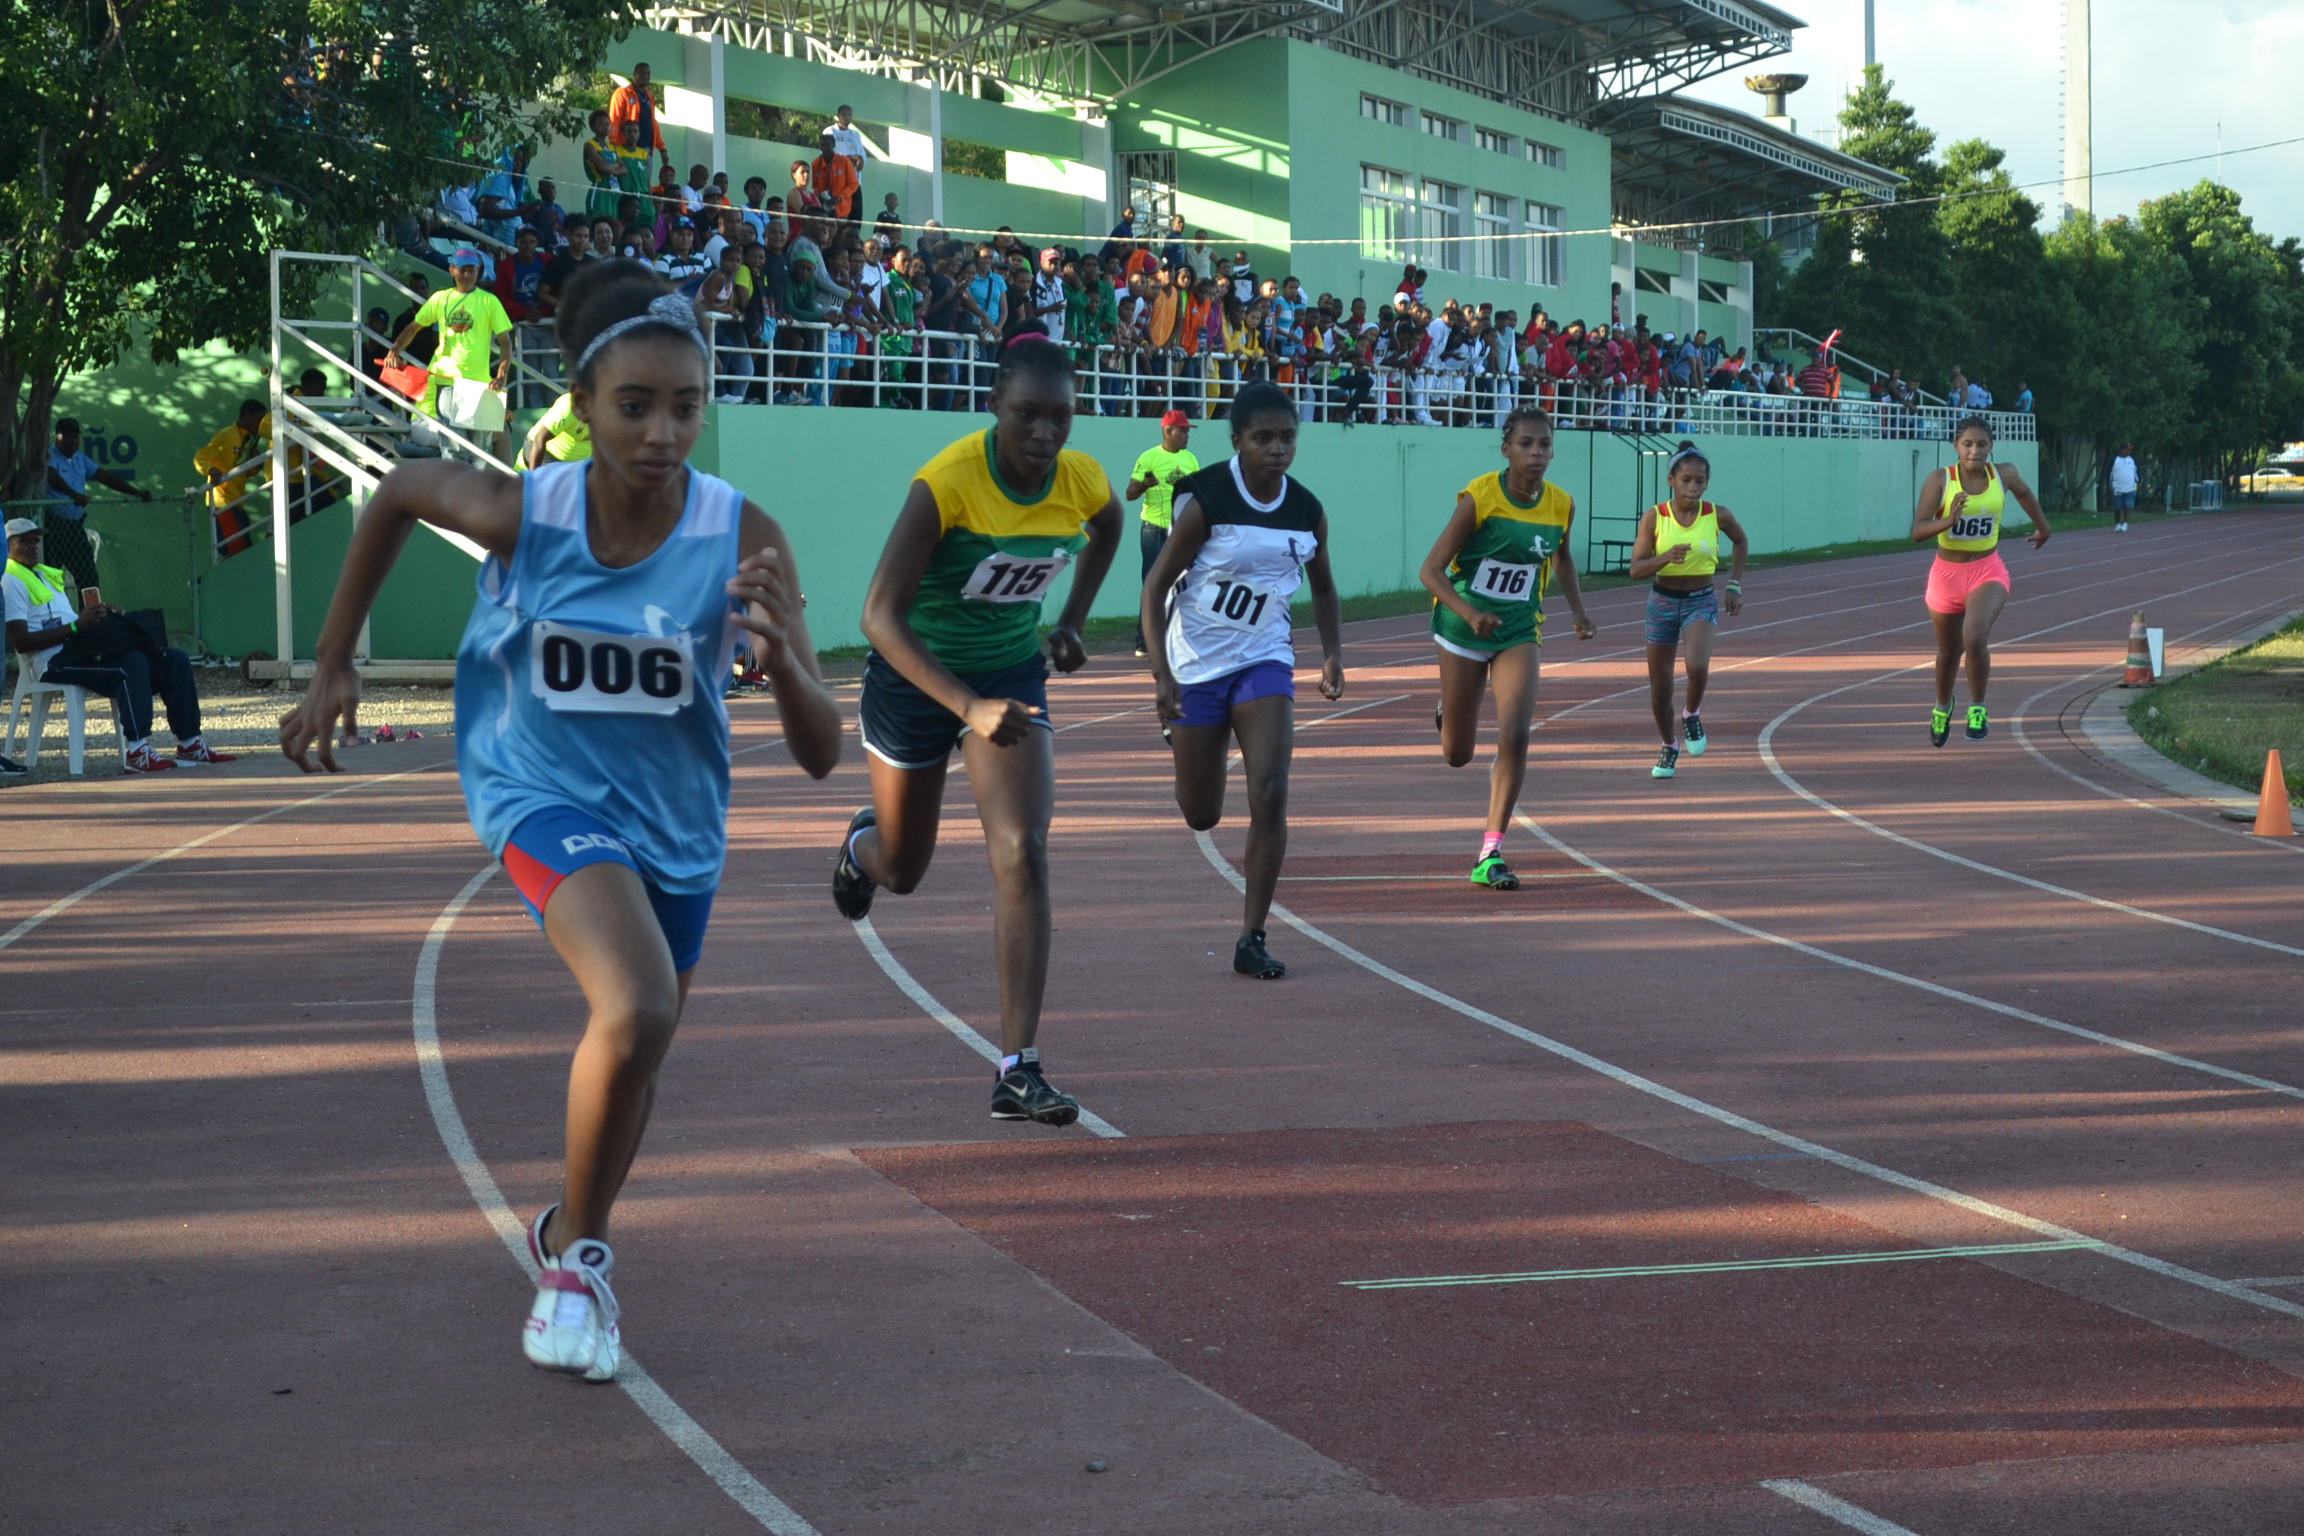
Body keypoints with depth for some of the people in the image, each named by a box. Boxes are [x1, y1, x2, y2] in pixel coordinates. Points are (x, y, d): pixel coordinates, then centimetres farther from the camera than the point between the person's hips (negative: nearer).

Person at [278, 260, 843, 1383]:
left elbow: (820, 755, -21)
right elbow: (397, 492, 3)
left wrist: (779, 653, -42)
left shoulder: (743, 541, -21)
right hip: (544, 793, -3)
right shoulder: (518, 514, -21)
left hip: (675, 820, 3)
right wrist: (333, 664, 4)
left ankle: (574, 1243, 48)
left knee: (634, 1054, 18)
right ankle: (577, 1253, -3)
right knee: (635, 1011, -28)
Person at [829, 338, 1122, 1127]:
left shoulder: (1082, 481, -13)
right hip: (915, 673, -2)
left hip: (1013, 674, 3)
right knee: (901, 869, 15)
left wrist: (1072, 622, 6)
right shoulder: (947, 482, -28)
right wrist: (970, 707, -41)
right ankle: (861, 843, 57)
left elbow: (1109, 527, 15)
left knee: (1023, 851, -18)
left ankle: (1019, 1069, -18)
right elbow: (880, 614, -31)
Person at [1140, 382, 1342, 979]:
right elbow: (1156, 588, -10)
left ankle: (1252, 939, -8)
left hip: (1263, 662, 2)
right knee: (1200, 816, 8)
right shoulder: (1204, 503, -15)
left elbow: (1323, 589, 16)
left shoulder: (1308, 513, -2)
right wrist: (1162, 673, -19)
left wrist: (1332, 655, 1)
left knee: (1270, 794, -17)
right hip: (1197, 666, -2)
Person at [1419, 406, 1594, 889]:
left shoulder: (1562, 505, -5)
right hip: (1463, 628, -2)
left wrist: (1579, 612, 7)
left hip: (1519, 631, 2)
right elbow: (1431, 570, -16)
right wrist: (1469, 613, -31)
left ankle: (1490, 855, -11)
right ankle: (1448, 713, 48)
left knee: (1514, 736, -18)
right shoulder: (1479, 497, -18)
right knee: (1456, 755, 9)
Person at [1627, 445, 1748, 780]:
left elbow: (1742, 542, 14)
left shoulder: (1717, 515, -7)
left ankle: (1692, 715, 2)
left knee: (1697, 666, -30)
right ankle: (1670, 746, 34)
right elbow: (1636, 570, -11)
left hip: (1701, 602, -1)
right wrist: (1667, 557, -29)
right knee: (1659, 691, 7)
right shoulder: (1654, 517, -10)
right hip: (1663, 602, 1)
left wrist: (1735, 585, 9)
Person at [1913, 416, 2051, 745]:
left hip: (1988, 572, -1)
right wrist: (1949, 520, -37)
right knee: (1949, 651, 18)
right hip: (1946, 573, 1)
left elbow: (2024, 493, 17)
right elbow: (1917, 531, -19)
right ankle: (1942, 707, 49)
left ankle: (1978, 708, -7)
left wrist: (2043, 527, 32)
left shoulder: (2004, 475, -7)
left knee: (1975, 638, -28)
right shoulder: (1940, 480, -13)